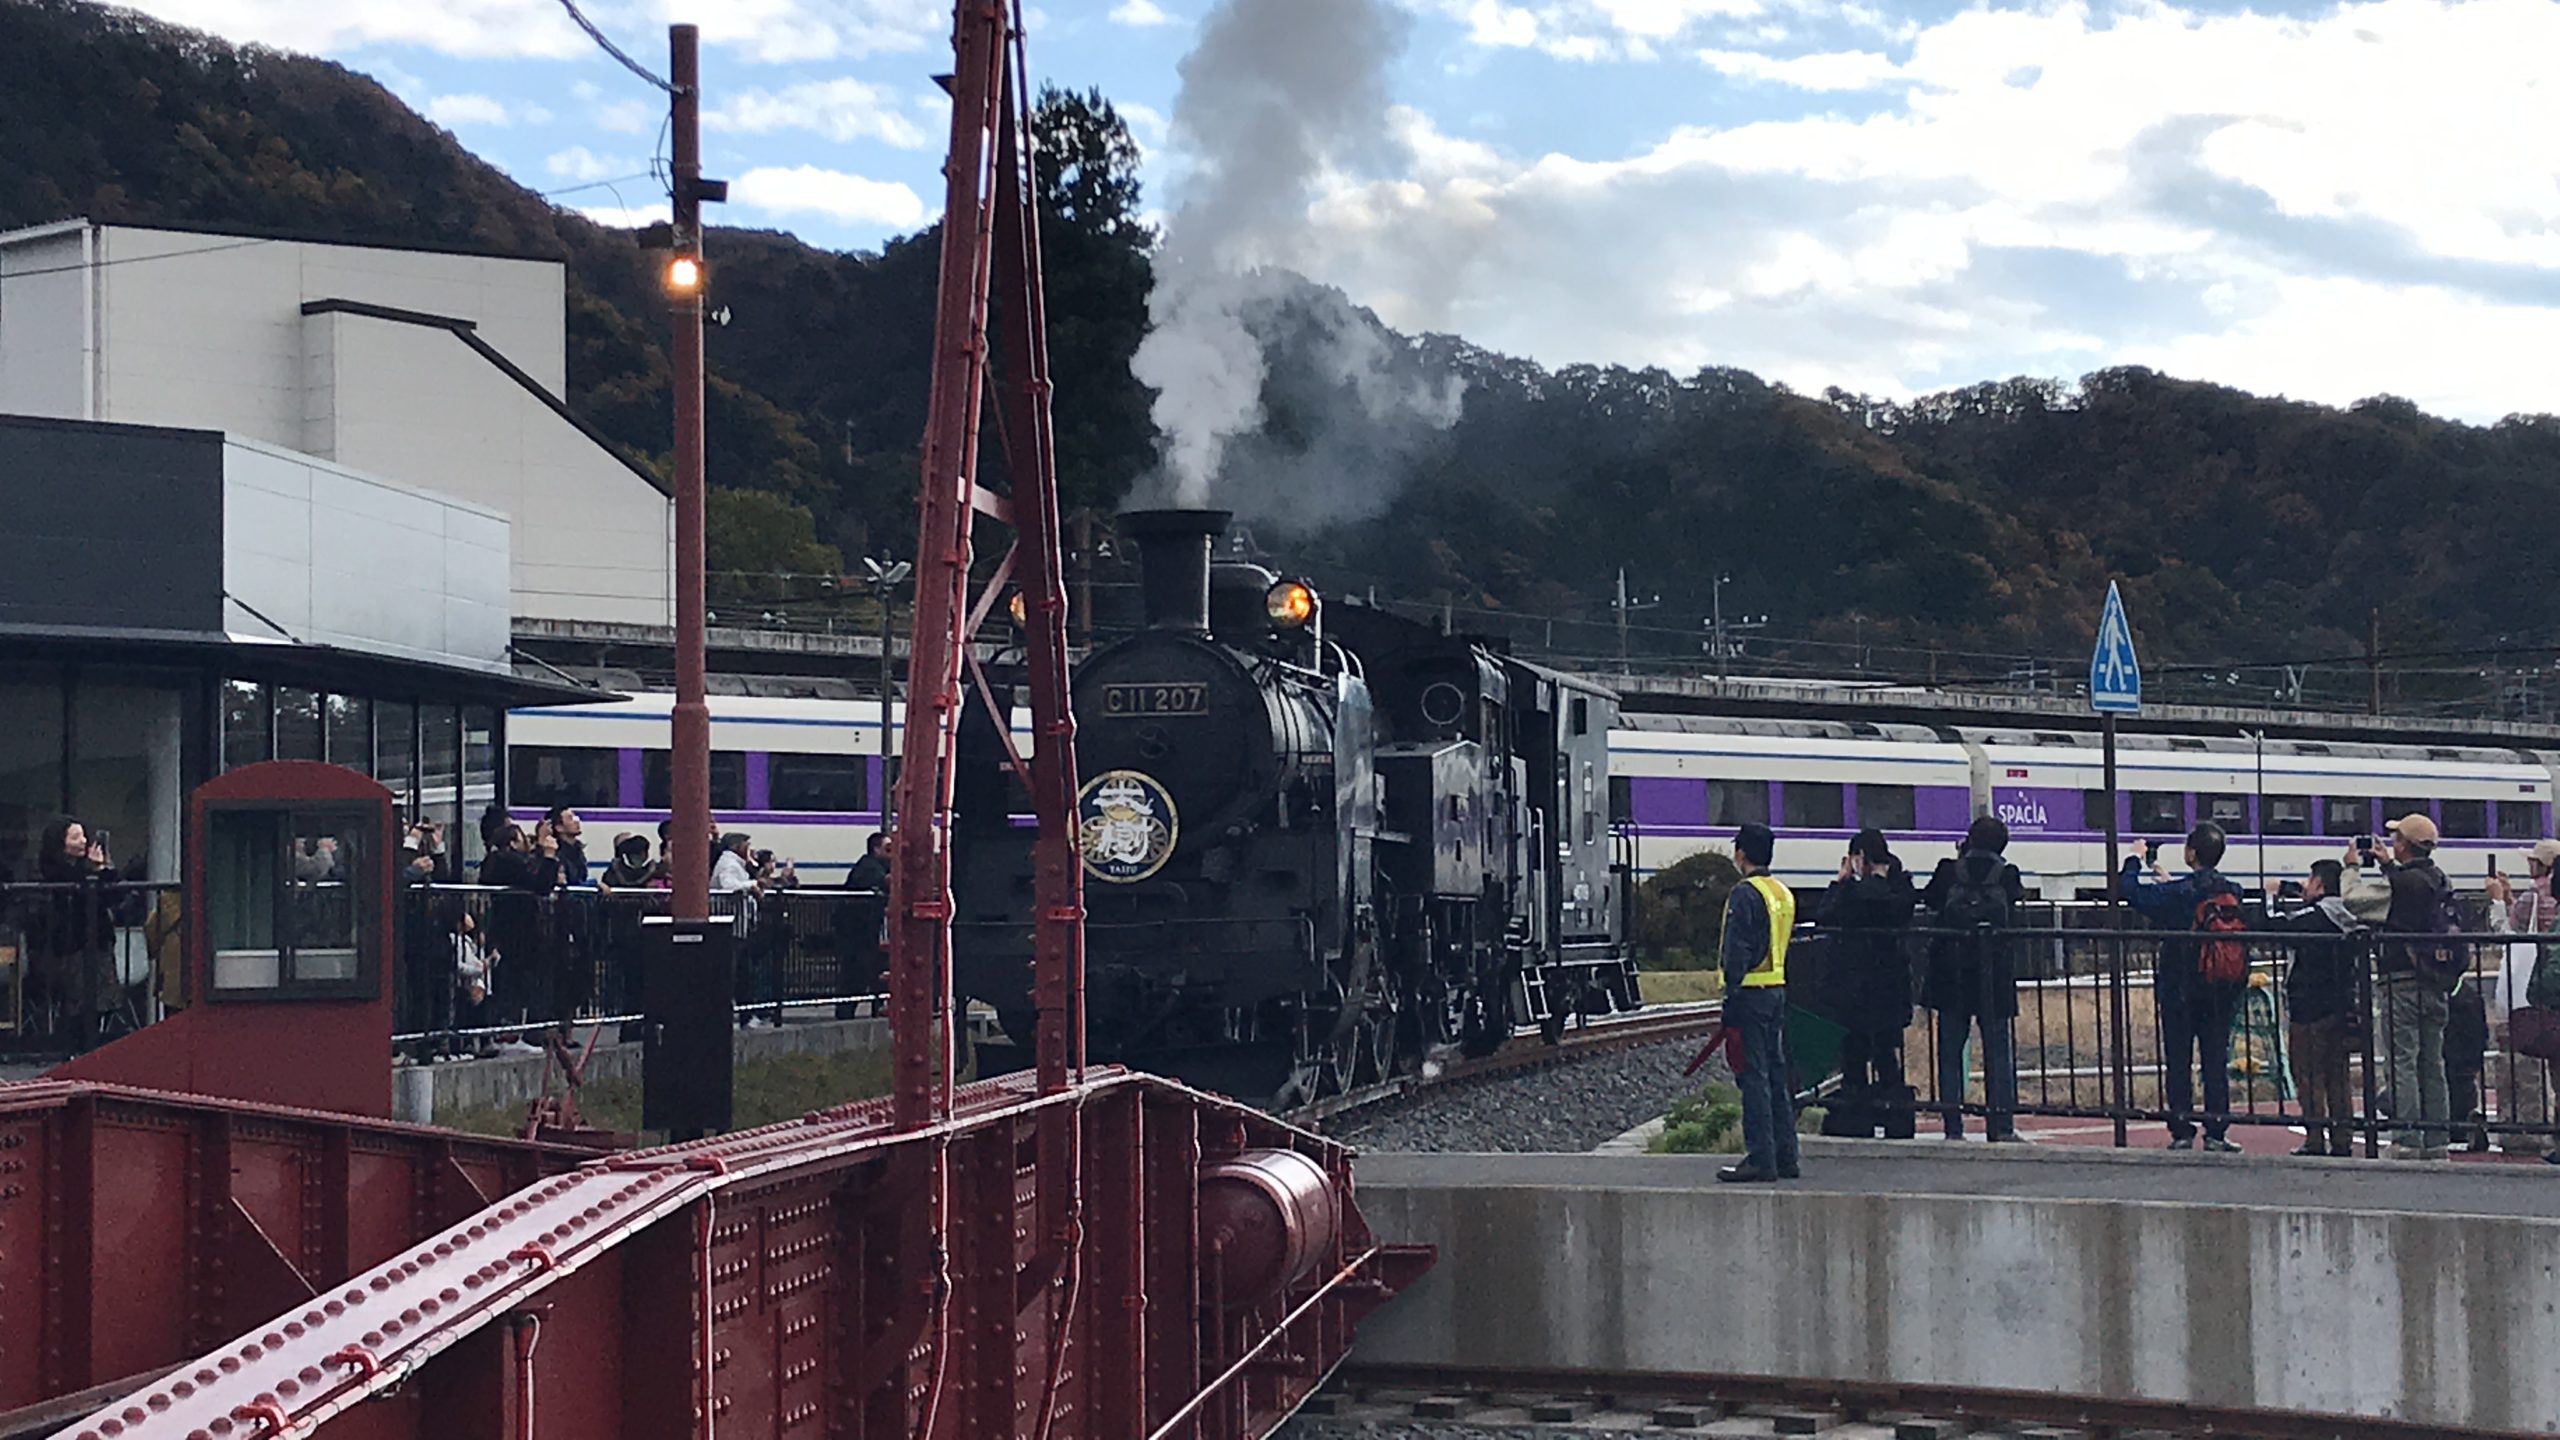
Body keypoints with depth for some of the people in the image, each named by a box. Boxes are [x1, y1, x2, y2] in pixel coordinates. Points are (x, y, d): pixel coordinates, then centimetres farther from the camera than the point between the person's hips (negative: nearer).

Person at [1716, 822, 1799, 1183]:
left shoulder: (1746, 894, -13)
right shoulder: (1784, 893, 15)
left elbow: (1738, 950, -18)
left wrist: (1731, 996, -17)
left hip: (1752, 992, -9)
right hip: (1778, 991, 9)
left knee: (1754, 1076, -7)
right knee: (1776, 1072, 12)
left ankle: (1760, 1159, -7)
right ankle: (1784, 1156, 16)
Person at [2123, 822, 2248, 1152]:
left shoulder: (2179, 893, -16)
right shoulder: (2232, 893, -1)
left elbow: (2131, 892, -11)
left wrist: (2134, 862, 6)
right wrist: (2168, 881, 26)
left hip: (2180, 991, -4)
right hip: (2222, 993, 4)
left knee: (2179, 1062, 4)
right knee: (2216, 1060, 9)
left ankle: (2182, 1132, 3)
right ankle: (2216, 1133, 8)